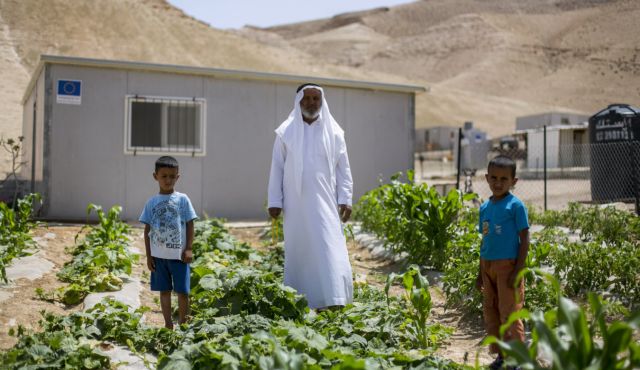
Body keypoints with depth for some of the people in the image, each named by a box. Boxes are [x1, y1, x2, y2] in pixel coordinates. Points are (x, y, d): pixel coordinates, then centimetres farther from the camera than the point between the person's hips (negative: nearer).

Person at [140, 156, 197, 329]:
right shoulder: (152, 202, 3)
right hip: (158, 255, 2)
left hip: (179, 254, -2)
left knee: (182, 291, 2)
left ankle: (183, 324, 17)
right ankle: (168, 324, 21)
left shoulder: (182, 199, -2)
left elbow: (190, 225, 1)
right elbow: (147, 230, 6)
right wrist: (148, 255, 3)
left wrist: (188, 249, -6)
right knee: (164, 291, 11)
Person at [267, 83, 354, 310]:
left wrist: (345, 199, -2)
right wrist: (275, 201, -1)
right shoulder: (286, 132, 4)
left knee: (330, 250, -8)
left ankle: (332, 301, -8)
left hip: (325, 203, 0)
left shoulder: (333, 132, 5)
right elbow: (277, 168, 5)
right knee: (298, 251, 4)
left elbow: (343, 169, 6)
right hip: (296, 204, 0)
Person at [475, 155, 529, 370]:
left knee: (509, 312, -2)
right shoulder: (484, 207, 9)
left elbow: (524, 239, -10)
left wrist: (517, 271, -16)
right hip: (488, 265, 7)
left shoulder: (515, 205, -10)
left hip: (507, 265, -7)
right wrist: (480, 274, 16)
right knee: (490, 311, 12)